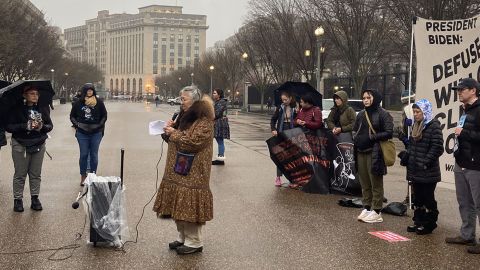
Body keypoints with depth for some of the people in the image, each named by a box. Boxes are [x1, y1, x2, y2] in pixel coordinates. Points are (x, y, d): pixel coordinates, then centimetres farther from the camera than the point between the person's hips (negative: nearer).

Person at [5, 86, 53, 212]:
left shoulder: (43, 108, 4)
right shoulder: (17, 109, -7)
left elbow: (50, 125, 9)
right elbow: (8, 127, -9)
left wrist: (42, 127, -13)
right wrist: (25, 126, -21)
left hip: (39, 144, 3)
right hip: (20, 145, -3)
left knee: (36, 173, 9)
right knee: (20, 174, 2)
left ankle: (35, 198, 18)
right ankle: (18, 199, 11)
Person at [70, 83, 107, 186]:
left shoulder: (99, 103, 0)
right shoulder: (78, 103, 1)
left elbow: (104, 116, 8)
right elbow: (72, 116, 10)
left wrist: (99, 125, -4)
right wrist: (77, 124, -4)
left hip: (96, 133, 0)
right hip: (82, 133, 0)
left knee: (94, 155, 6)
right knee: (83, 154, 5)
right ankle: (83, 176, 13)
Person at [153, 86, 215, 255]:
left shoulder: (204, 121, -13)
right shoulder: (184, 116, 16)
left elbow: (193, 142, -22)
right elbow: (175, 139, 24)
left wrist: (174, 133, -14)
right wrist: (169, 129, 3)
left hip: (192, 172, -9)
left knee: (189, 206, -6)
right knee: (179, 204, 12)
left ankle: (194, 243, 4)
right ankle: (183, 238, 24)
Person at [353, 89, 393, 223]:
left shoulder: (383, 114, -5)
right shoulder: (361, 114, 14)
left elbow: (389, 133, -12)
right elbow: (355, 130, 26)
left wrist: (371, 138, -15)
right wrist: (356, 139, 7)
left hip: (374, 153, -6)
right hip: (361, 153, 6)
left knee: (376, 183, -3)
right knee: (364, 183, 11)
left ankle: (376, 212, 3)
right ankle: (366, 208, 20)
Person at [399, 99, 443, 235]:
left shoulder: (434, 126, -12)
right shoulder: (416, 126, 15)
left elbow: (437, 147, -16)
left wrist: (427, 161, -21)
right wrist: (406, 155, 9)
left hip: (428, 171, -8)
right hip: (415, 169, 8)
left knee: (428, 198, 1)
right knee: (418, 197, 14)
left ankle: (429, 224, 10)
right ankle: (418, 221, 24)